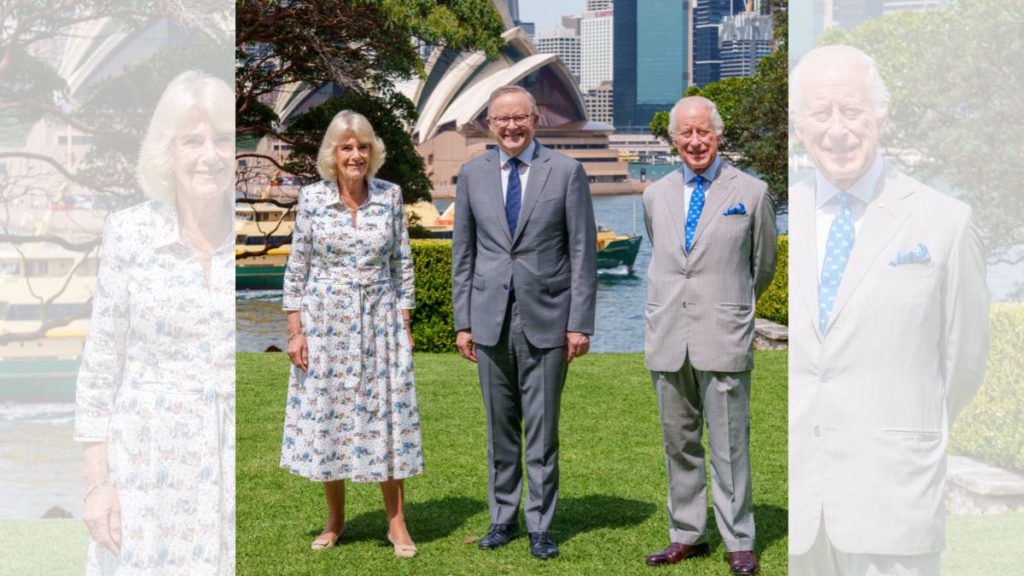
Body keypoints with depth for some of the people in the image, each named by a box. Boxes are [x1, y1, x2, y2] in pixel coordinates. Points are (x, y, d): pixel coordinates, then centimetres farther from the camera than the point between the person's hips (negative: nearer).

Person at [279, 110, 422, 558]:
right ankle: (335, 520, 21)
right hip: (325, 321, 0)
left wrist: (405, 325, 3)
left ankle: (396, 521, 12)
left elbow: (402, 264, 5)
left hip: (379, 320, 1)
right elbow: (297, 268, 0)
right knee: (326, 413, 6)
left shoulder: (390, 196, 0)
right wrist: (295, 331, -3)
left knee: (386, 414, 2)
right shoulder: (312, 199, -4)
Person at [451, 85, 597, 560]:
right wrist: (462, 322, 6)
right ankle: (503, 517, 23)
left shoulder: (566, 172, 0)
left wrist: (580, 323, -6)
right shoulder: (472, 175, 7)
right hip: (490, 319, 2)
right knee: (500, 427, 10)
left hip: (546, 320, -2)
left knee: (543, 430, 3)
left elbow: (583, 251, -1)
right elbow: (463, 252, 10)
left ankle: (541, 525, 14)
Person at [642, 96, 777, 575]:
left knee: (729, 445, -2)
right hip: (667, 338, 4)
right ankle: (687, 535, 20)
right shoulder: (655, 196, 11)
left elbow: (763, 265, 13)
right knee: (678, 443, 10)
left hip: (723, 338, -3)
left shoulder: (752, 193, 2)